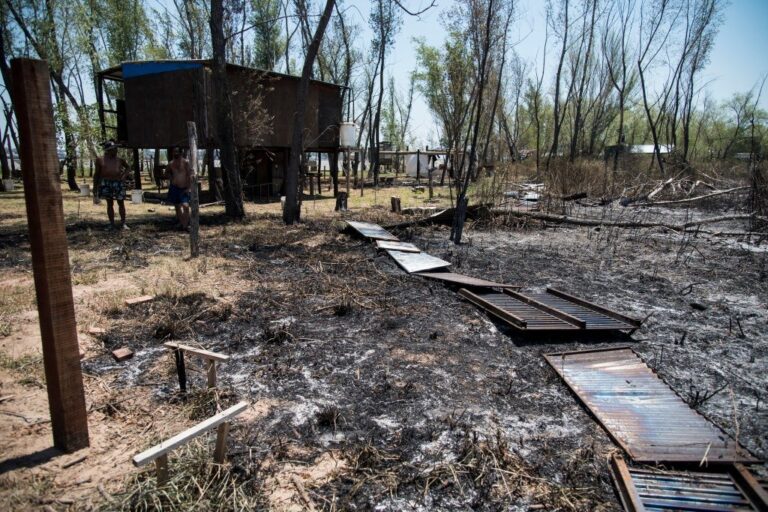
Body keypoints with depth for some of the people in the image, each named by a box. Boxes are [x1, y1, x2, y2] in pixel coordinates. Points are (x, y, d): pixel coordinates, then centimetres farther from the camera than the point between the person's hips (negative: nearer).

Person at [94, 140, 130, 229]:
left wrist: (124, 175, 6)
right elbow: (97, 174, 8)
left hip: (119, 183, 1)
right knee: (109, 203, 5)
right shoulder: (100, 160, 4)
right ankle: (111, 224, 11)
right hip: (106, 183, -1)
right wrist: (95, 188, 6)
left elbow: (127, 167, 25)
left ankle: (123, 223, 12)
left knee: (121, 203, 3)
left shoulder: (120, 160, 6)